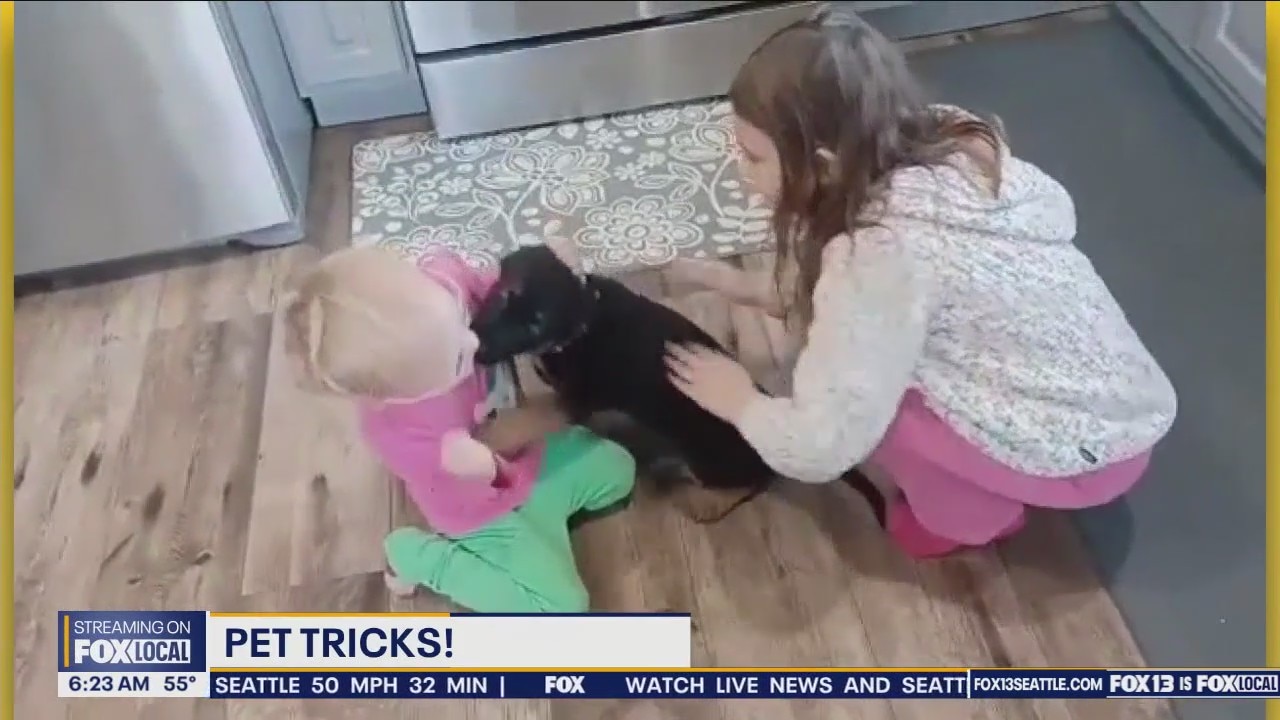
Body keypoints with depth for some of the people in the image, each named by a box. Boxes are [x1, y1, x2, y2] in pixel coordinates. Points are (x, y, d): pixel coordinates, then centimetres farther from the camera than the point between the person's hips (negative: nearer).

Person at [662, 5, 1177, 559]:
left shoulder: (885, 250, -31)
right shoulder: (940, 145, -8)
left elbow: (820, 449, -24)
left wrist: (740, 402, -6)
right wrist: (759, 290, 3)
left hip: (1087, 450, -7)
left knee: (851, 386, -12)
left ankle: (974, 512, 10)